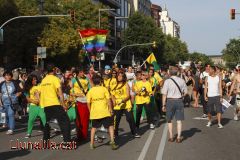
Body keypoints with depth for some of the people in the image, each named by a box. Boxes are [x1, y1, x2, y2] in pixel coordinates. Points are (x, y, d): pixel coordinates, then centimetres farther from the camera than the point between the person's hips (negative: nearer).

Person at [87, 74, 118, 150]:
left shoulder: (90, 91, 3)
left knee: (94, 127, 19)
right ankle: (112, 141, -5)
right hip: (105, 112, -2)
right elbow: (108, 100, -8)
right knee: (110, 126, 8)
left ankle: (92, 144, 16)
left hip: (94, 112, 3)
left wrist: (91, 111, 13)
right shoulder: (104, 89, -2)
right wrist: (111, 109, -2)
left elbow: (88, 103, 2)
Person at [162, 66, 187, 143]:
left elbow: (164, 94, -10)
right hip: (179, 101, 2)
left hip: (170, 101, -2)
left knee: (169, 120, 14)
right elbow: (185, 92, 6)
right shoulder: (182, 81, -1)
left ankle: (171, 137, 18)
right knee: (179, 120, 8)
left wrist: (164, 105, -3)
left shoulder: (167, 81, -10)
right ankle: (179, 137, 9)